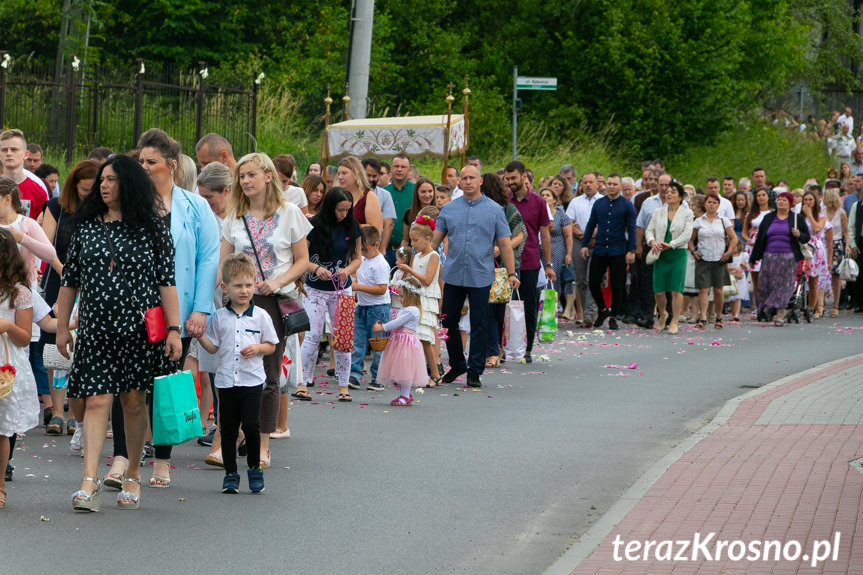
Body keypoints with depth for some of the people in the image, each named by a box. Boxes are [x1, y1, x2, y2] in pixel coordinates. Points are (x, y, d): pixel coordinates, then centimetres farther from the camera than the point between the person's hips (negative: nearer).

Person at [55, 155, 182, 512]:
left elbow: (167, 282, -1)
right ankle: (90, 481, -13)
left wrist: (173, 329, -7)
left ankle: (133, 476, 19)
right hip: (95, 328, 1)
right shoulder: (86, 227, 8)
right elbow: (69, 281, 13)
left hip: (140, 330, -1)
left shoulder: (152, 228, 2)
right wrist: (62, 327, 11)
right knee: (96, 401, -8)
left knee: (134, 402, 4)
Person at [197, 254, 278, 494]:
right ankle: (230, 474, 15)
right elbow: (213, 347, 10)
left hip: (252, 380, -2)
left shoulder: (261, 316, 2)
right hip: (226, 381, 2)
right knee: (228, 429, 5)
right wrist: (200, 336, -7)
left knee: (251, 424, -12)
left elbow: (271, 346, 7)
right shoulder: (219, 317, 6)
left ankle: (254, 468, 7)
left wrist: (257, 348, -12)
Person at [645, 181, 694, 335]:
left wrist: (670, 245, -16)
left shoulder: (686, 213, 1)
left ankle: (674, 321, 3)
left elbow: (687, 234, -7)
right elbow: (649, 230, 7)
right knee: (658, 291, 0)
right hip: (660, 254, 3)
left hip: (678, 254, -2)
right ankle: (662, 314, 28)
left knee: (676, 289, -7)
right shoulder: (658, 212, 11)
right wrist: (653, 241, -15)